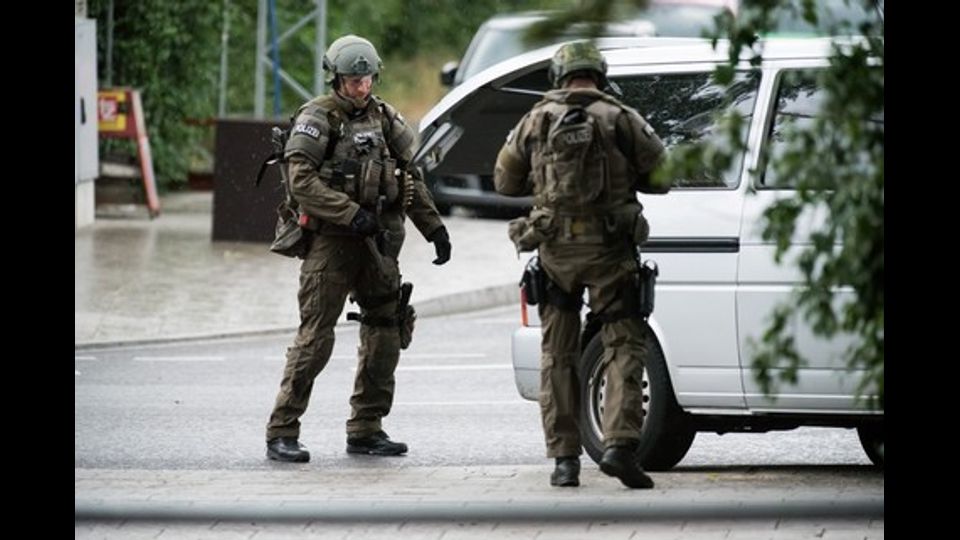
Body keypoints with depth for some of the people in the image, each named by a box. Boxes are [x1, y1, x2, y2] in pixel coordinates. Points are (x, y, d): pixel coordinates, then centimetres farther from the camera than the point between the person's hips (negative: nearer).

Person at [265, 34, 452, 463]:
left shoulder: (383, 117, 13)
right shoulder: (318, 118, -7)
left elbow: (411, 178, 19)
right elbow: (301, 180, -16)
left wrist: (434, 227, 12)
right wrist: (352, 214, -21)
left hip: (377, 241, 7)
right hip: (331, 240, -6)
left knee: (385, 331, 7)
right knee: (315, 337, -10)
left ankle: (366, 430, 17)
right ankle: (281, 432, -6)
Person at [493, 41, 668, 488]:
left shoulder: (536, 121, 4)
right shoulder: (621, 120, -3)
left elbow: (505, 181, 12)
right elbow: (661, 177, 0)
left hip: (556, 250, 2)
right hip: (609, 249, -2)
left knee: (557, 355, 12)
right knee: (624, 347, 2)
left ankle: (564, 459, 8)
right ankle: (620, 444, -16)